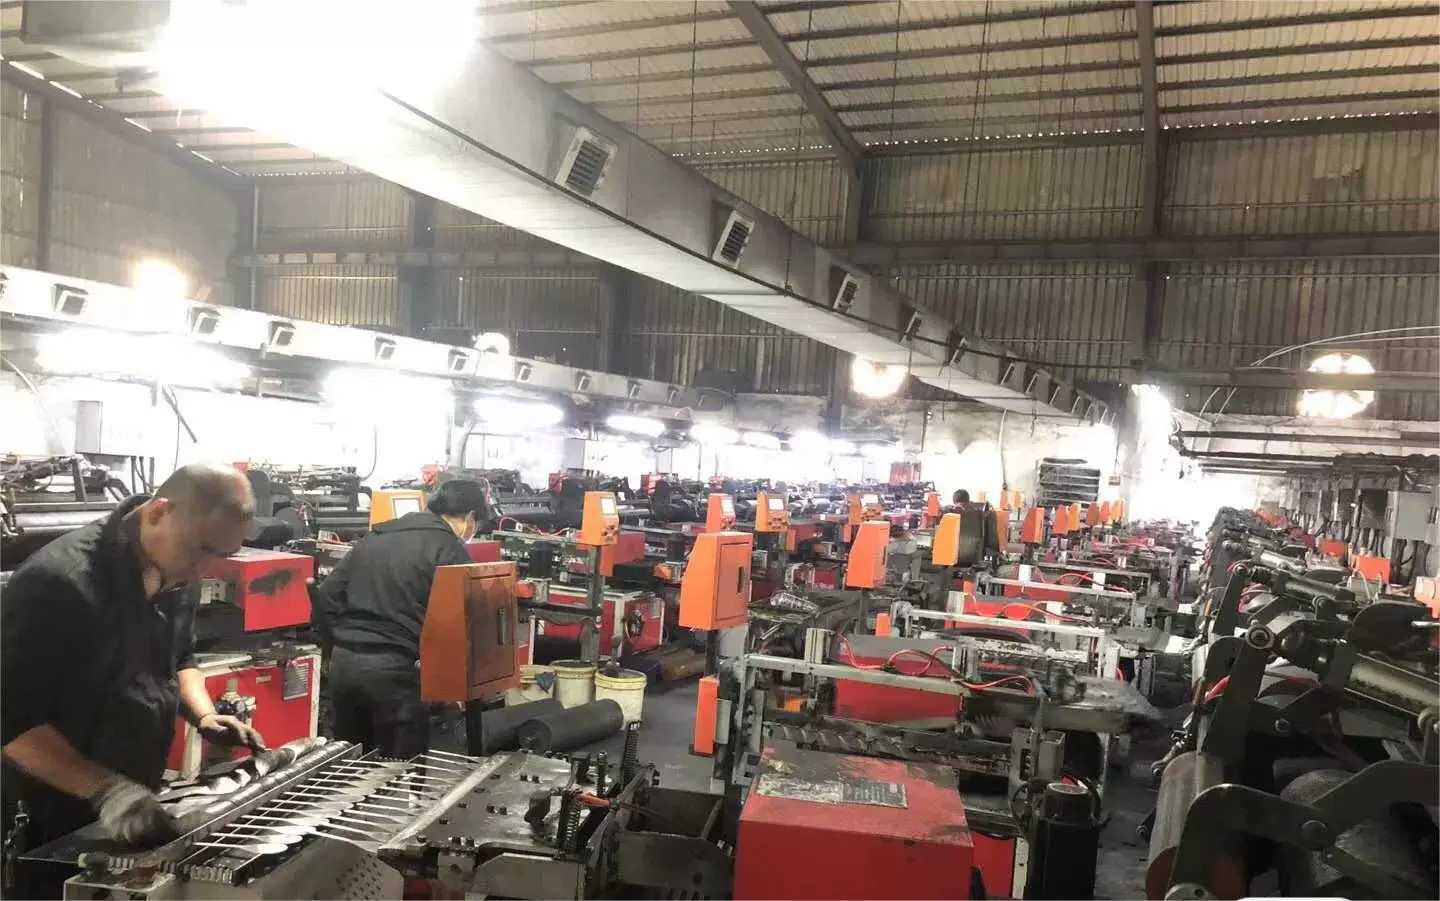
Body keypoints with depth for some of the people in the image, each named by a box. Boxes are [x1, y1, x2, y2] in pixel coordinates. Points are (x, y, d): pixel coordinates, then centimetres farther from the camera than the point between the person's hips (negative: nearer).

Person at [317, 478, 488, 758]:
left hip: (343, 662, 7)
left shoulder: (376, 536, 18)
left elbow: (329, 592, 16)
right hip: (394, 670, -7)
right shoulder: (451, 550, -4)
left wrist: (341, 642, 18)